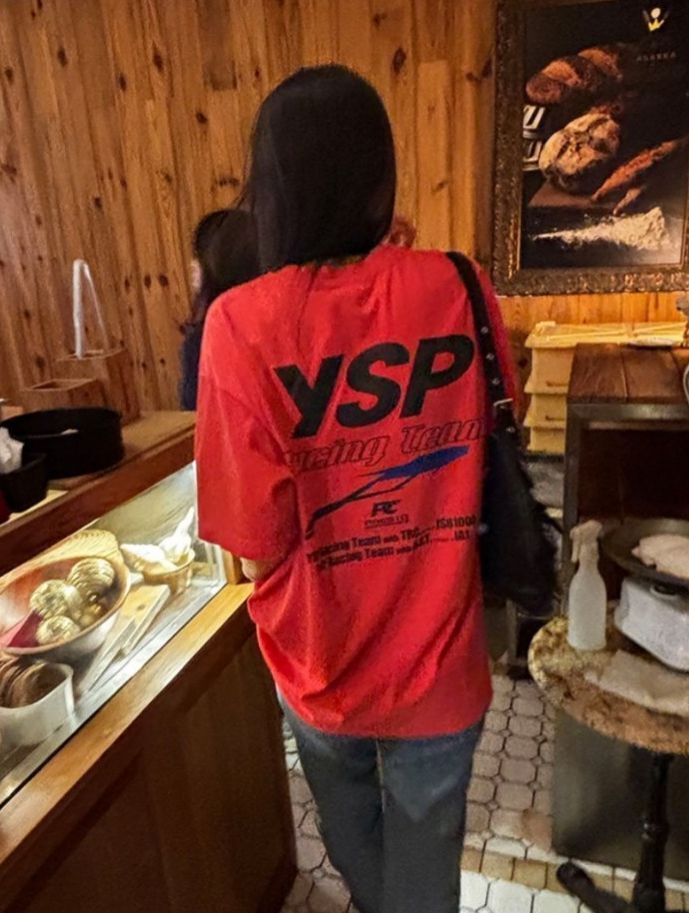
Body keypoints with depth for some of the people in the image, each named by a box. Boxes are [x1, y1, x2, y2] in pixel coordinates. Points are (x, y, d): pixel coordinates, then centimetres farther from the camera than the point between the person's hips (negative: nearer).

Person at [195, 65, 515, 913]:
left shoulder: (242, 323, -21)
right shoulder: (459, 290, -13)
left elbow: (255, 536, -17)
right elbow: (492, 456, -1)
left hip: (322, 663, 1)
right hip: (436, 662, 0)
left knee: (352, 837, 33)